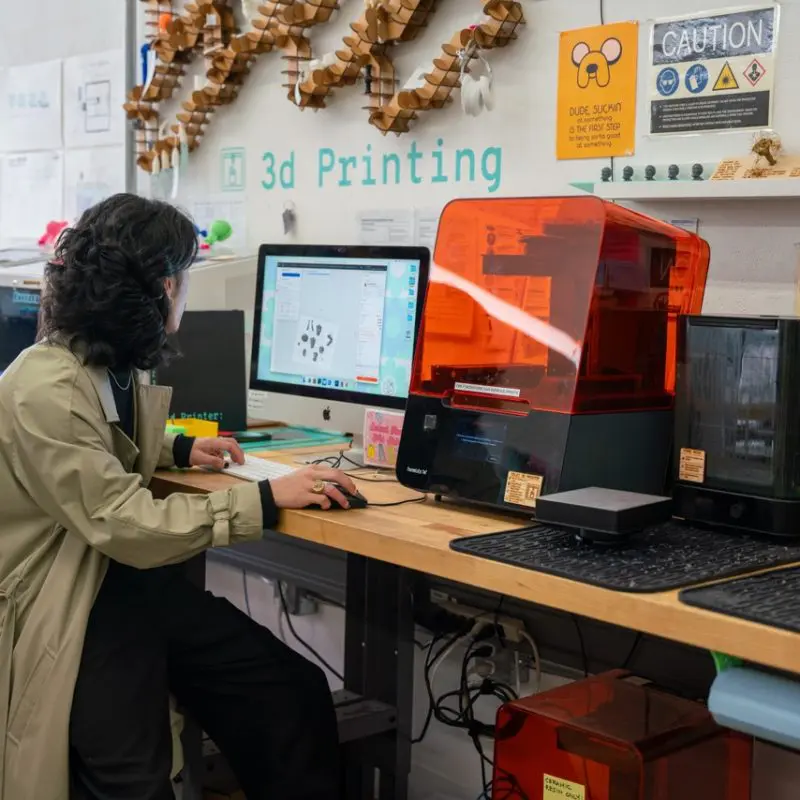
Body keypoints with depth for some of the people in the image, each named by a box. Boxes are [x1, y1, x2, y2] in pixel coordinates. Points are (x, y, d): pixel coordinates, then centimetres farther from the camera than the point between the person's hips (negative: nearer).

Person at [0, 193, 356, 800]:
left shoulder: (113, 365, 7)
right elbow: (130, 527, -28)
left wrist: (179, 450, 14)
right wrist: (267, 499, -27)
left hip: (140, 581, 9)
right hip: (72, 608, -8)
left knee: (297, 694, -4)